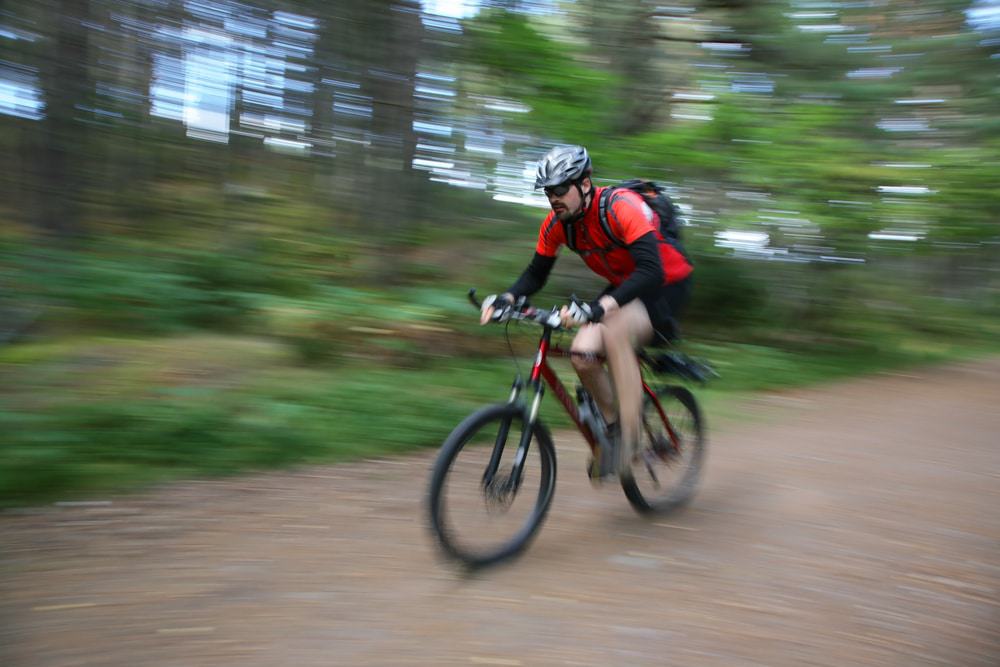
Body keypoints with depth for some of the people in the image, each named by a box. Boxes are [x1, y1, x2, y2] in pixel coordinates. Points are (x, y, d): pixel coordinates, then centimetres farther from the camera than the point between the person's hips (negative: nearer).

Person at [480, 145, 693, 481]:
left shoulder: (622, 207, -30)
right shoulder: (557, 223, -9)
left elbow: (651, 271, -40)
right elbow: (536, 273, 0)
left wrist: (600, 307, -53)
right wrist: (506, 298, -21)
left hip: (667, 285, -6)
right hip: (624, 289, 6)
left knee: (615, 333, -35)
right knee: (583, 353, -19)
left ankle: (630, 440, -26)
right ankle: (612, 426, 6)